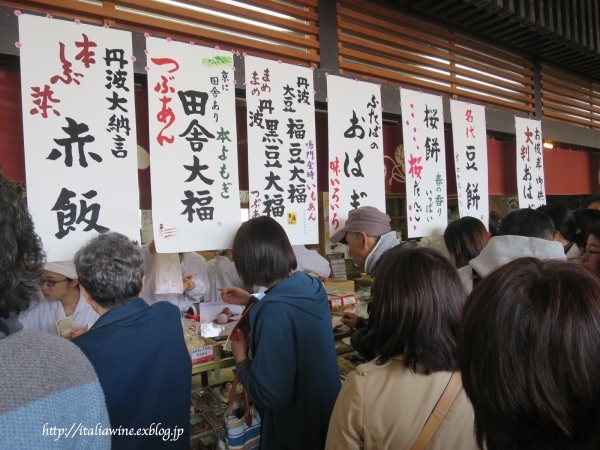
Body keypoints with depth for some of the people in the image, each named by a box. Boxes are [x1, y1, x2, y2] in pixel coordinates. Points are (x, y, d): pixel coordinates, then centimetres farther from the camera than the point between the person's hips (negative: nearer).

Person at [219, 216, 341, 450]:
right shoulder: (311, 286, -9)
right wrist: (251, 302, 17)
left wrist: (241, 358, -12)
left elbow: (270, 395, -28)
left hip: (296, 427, -7)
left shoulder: (274, 311, -33)